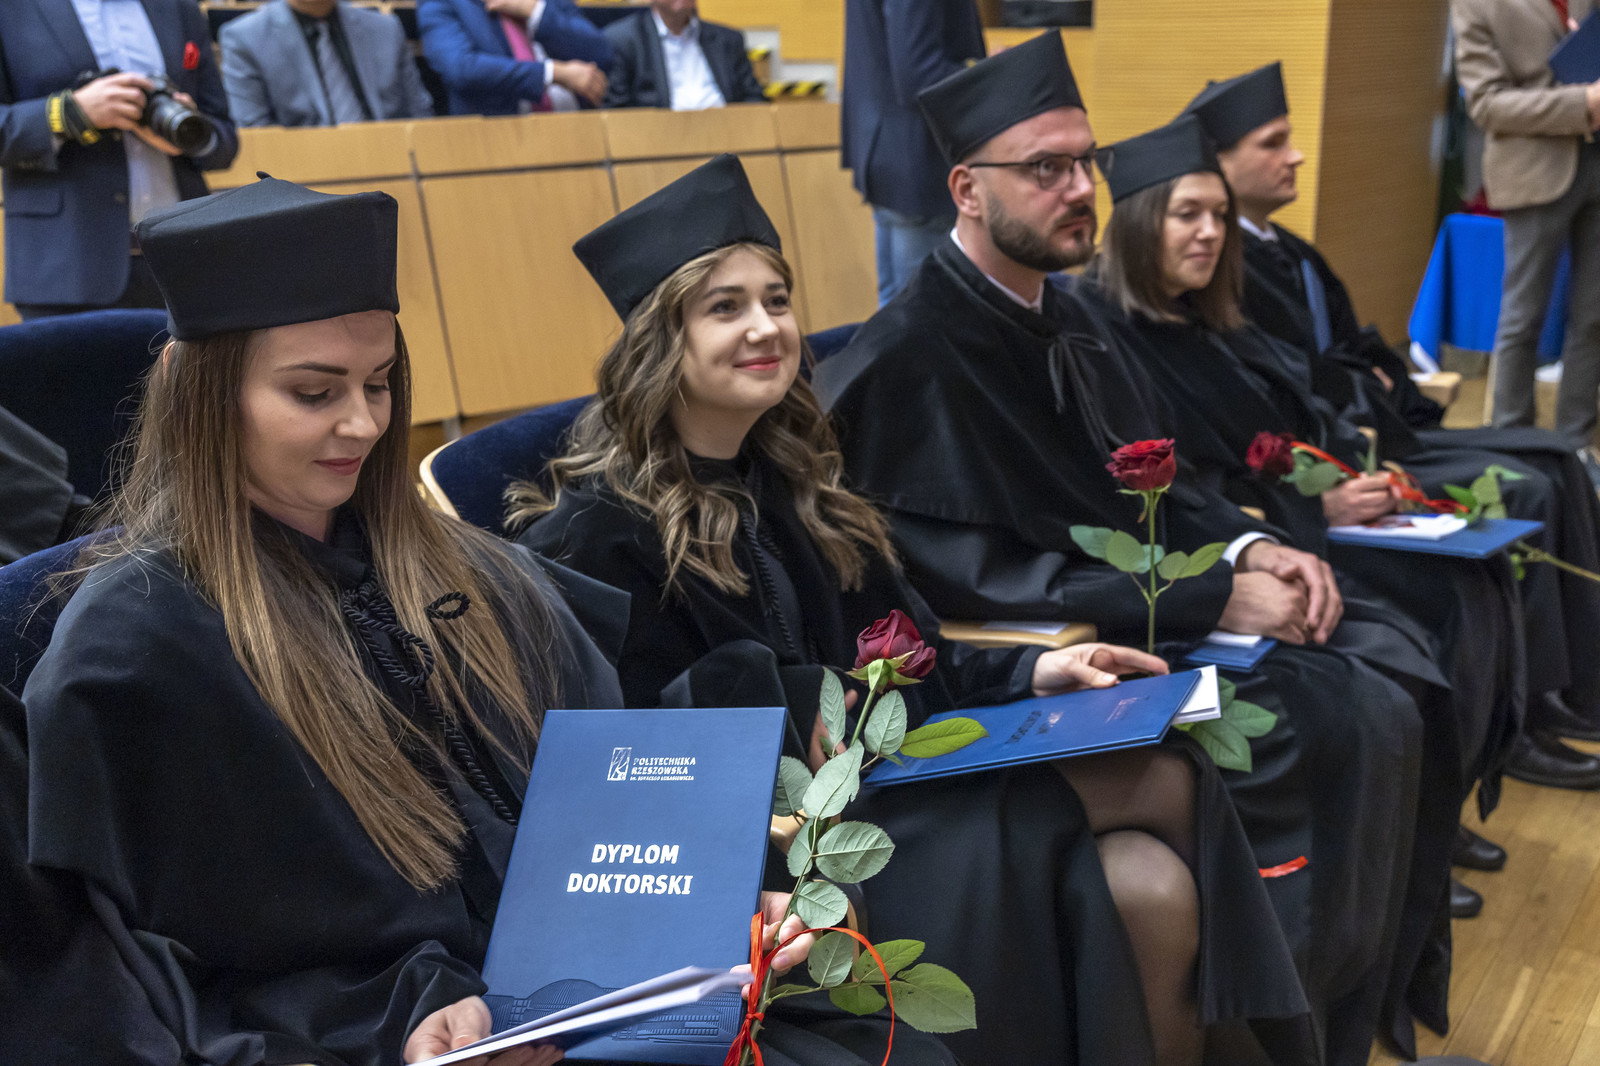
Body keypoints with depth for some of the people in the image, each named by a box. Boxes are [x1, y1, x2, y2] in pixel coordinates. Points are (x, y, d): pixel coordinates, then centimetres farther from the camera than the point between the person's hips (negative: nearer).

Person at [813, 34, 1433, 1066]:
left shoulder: (1062, 317, 9)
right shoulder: (914, 357, -18)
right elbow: (981, 577, -22)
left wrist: (1252, 545, -8)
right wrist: (1214, 595, -21)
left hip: (1147, 601, 8)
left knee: (1383, 714, -5)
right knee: (1323, 737, -18)